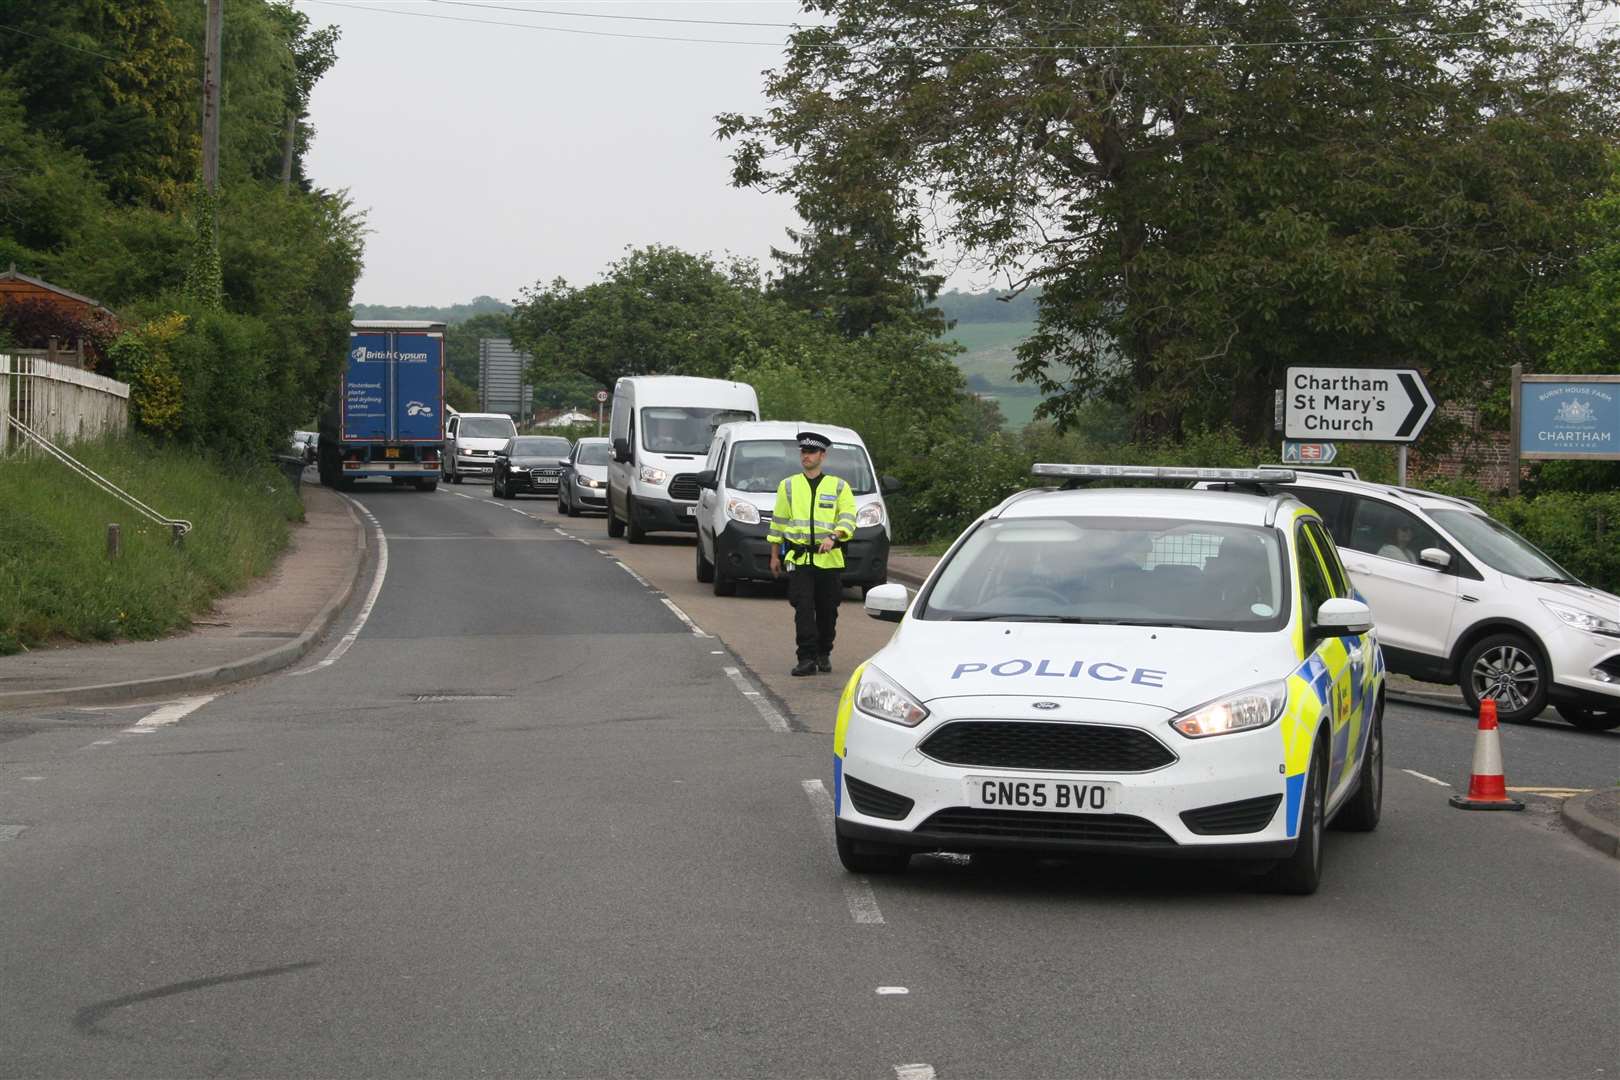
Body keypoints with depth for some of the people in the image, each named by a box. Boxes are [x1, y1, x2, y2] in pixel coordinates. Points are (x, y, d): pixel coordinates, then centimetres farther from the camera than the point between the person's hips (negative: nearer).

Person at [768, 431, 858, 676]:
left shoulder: (839, 487, 8)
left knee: (827, 610, 5)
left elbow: (848, 518, -3)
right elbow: (778, 522, 16)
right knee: (803, 609, -11)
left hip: (830, 560, 0)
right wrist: (774, 555, 13)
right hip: (798, 559, 0)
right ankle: (807, 658, -13)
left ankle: (823, 654, 22)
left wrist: (833, 537, -21)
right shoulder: (788, 486, 12)